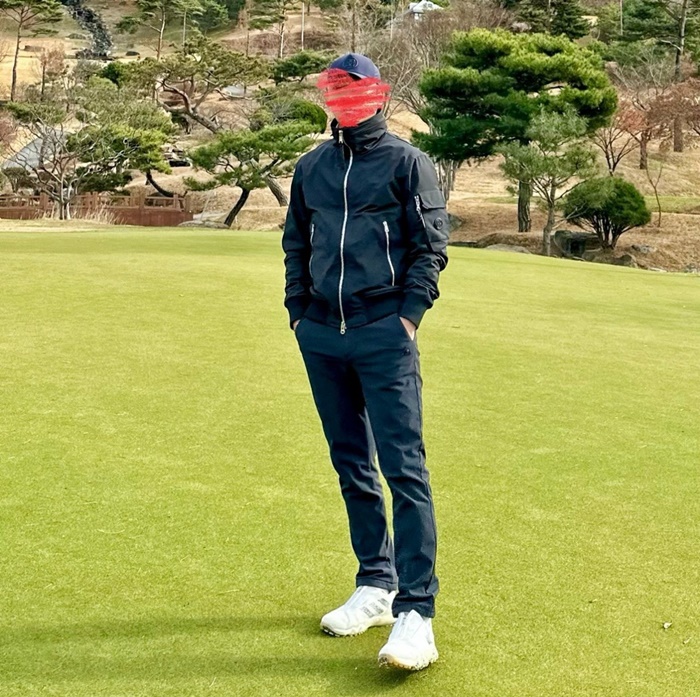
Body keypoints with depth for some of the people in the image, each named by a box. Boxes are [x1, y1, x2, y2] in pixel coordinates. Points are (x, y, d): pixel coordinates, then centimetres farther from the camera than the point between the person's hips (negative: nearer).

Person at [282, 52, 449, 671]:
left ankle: (415, 611, -12)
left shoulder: (406, 162, 2)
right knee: (352, 465, 11)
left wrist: (409, 315, -9)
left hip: (384, 335, -5)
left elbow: (431, 244, -1)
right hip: (321, 336, 6)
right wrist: (299, 310, 12)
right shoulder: (311, 168, 16)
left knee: (404, 468, -11)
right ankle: (376, 586, 23)